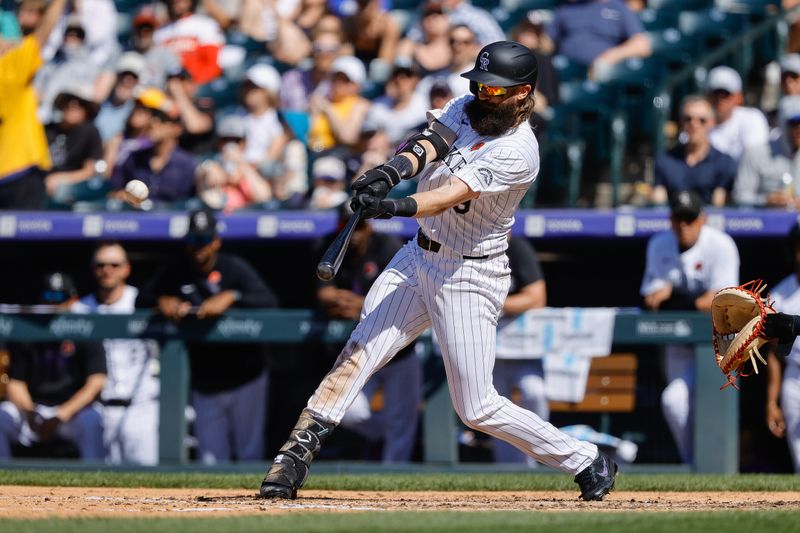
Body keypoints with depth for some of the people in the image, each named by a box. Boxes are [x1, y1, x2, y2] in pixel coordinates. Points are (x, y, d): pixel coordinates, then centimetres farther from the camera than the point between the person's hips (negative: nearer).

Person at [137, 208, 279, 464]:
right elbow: (141, 299, 8)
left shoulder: (235, 268, -8)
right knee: (211, 462, 1)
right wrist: (162, 300, -12)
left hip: (245, 378, -3)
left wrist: (231, 297, -33)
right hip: (204, 383, 3)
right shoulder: (176, 273, 4)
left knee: (250, 457, 0)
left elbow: (269, 301, -20)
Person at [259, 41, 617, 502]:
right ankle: (297, 455, -10)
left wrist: (397, 207, -48)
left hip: (470, 277, -7)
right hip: (419, 257, 7)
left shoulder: (519, 152, -19)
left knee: (478, 408, -3)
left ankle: (587, 462, 11)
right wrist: (393, 170, -35)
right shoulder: (466, 110, 5)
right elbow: (428, 145, -13)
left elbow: (453, 194, -31)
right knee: (358, 354, -9)